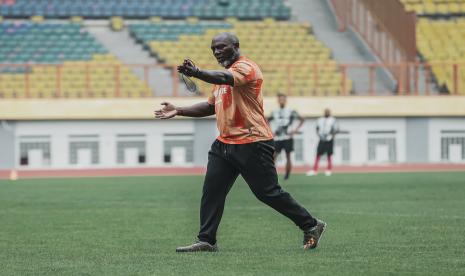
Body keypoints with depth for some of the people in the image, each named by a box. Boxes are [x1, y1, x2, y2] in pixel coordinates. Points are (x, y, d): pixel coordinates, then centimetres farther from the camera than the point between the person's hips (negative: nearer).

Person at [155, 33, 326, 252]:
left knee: (268, 193, -4)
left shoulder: (245, 67, -10)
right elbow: (211, 106, 27)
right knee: (211, 191, -1)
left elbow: (224, 78, -33)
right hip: (224, 143, 9)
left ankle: (311, 226, 10)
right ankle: (206, 240, 1)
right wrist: (178, 111, 16)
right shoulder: (223, 74, 21)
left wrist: (197, 73, -52)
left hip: (252, 144, -9)